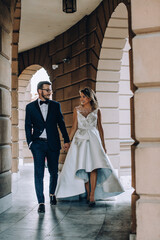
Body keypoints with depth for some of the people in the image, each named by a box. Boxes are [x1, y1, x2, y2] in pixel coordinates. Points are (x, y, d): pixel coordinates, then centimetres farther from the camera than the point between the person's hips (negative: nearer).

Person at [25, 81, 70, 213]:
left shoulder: (55, 105, 8)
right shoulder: (30, 107, 5)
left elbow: (61, 123, 11)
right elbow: (28, 126, 5)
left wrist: (66, 140, 8)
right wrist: (30, 143, -4)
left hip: (53, 144, 1)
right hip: (38, 144, -1)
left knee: (54, 172, 10)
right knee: (39, 173, -5)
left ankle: (52, 194, 35)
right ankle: (41, 202, 0)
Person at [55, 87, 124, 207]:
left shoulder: (97, 110, 6)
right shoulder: (77, 110, 8)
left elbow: (100, 128, 10)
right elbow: (74, 127, 8)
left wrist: (103, 144, 7)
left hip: (93, 139, -1)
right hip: (80, 140, 1)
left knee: (94, 167, -13)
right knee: (83, 167, -6)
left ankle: (92, 196, -12)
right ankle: (88, 194, 4)